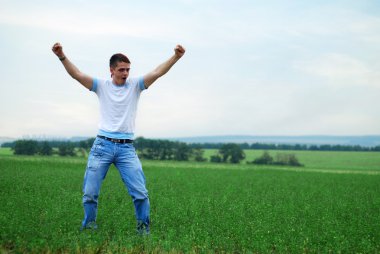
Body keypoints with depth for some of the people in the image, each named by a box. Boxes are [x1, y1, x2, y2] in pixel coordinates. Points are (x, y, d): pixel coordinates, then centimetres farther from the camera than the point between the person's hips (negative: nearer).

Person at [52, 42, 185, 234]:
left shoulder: (135, 85, 5)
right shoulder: (101, 85, 5)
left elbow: (157, 72, -8)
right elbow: (76, 74, -5)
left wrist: (176, 57, -21)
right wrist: (62, 56, -20)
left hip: (126, 148, 0)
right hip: (102, 145, 0)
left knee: (140, 192, -6)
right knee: (90, 192, 2)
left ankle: (143, 227, 11)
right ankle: (89, 226, 20)